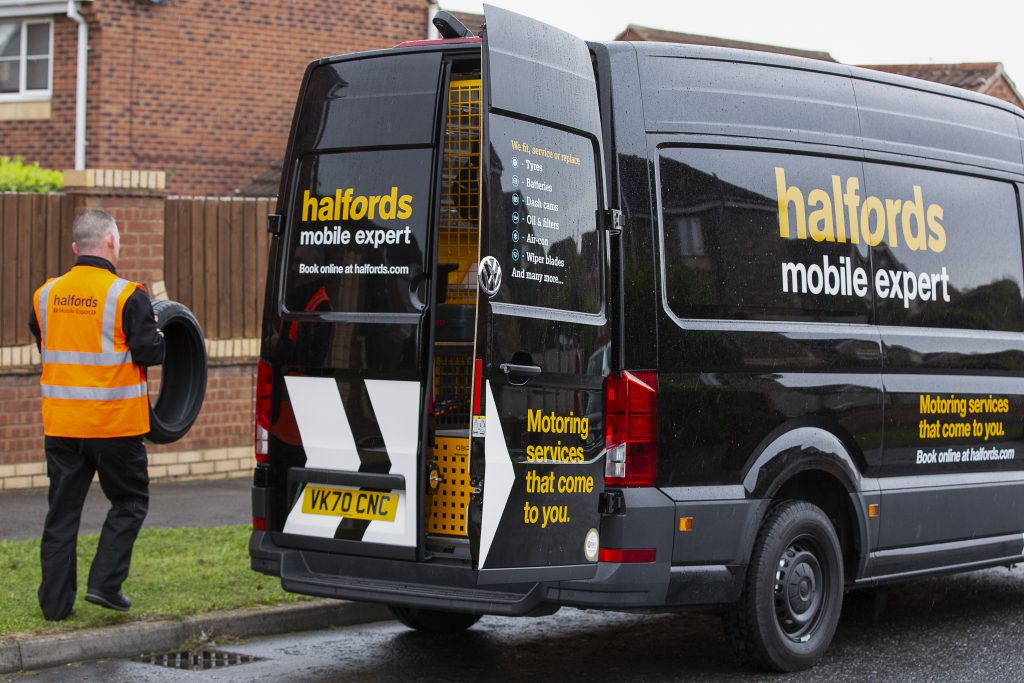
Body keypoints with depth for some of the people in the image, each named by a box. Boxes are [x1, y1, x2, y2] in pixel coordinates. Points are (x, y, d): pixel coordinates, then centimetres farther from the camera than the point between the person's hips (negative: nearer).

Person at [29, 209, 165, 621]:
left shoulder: (46, 294, 5)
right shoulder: (127, 295, -12)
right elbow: (150, 352, -13)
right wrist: (156, 332, 7)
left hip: (60, 424, 5)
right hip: (114, 422, -5)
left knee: (63, 510, 11)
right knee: (129, 502, 12)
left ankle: (56, 602, 13)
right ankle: (105, 583, 3)